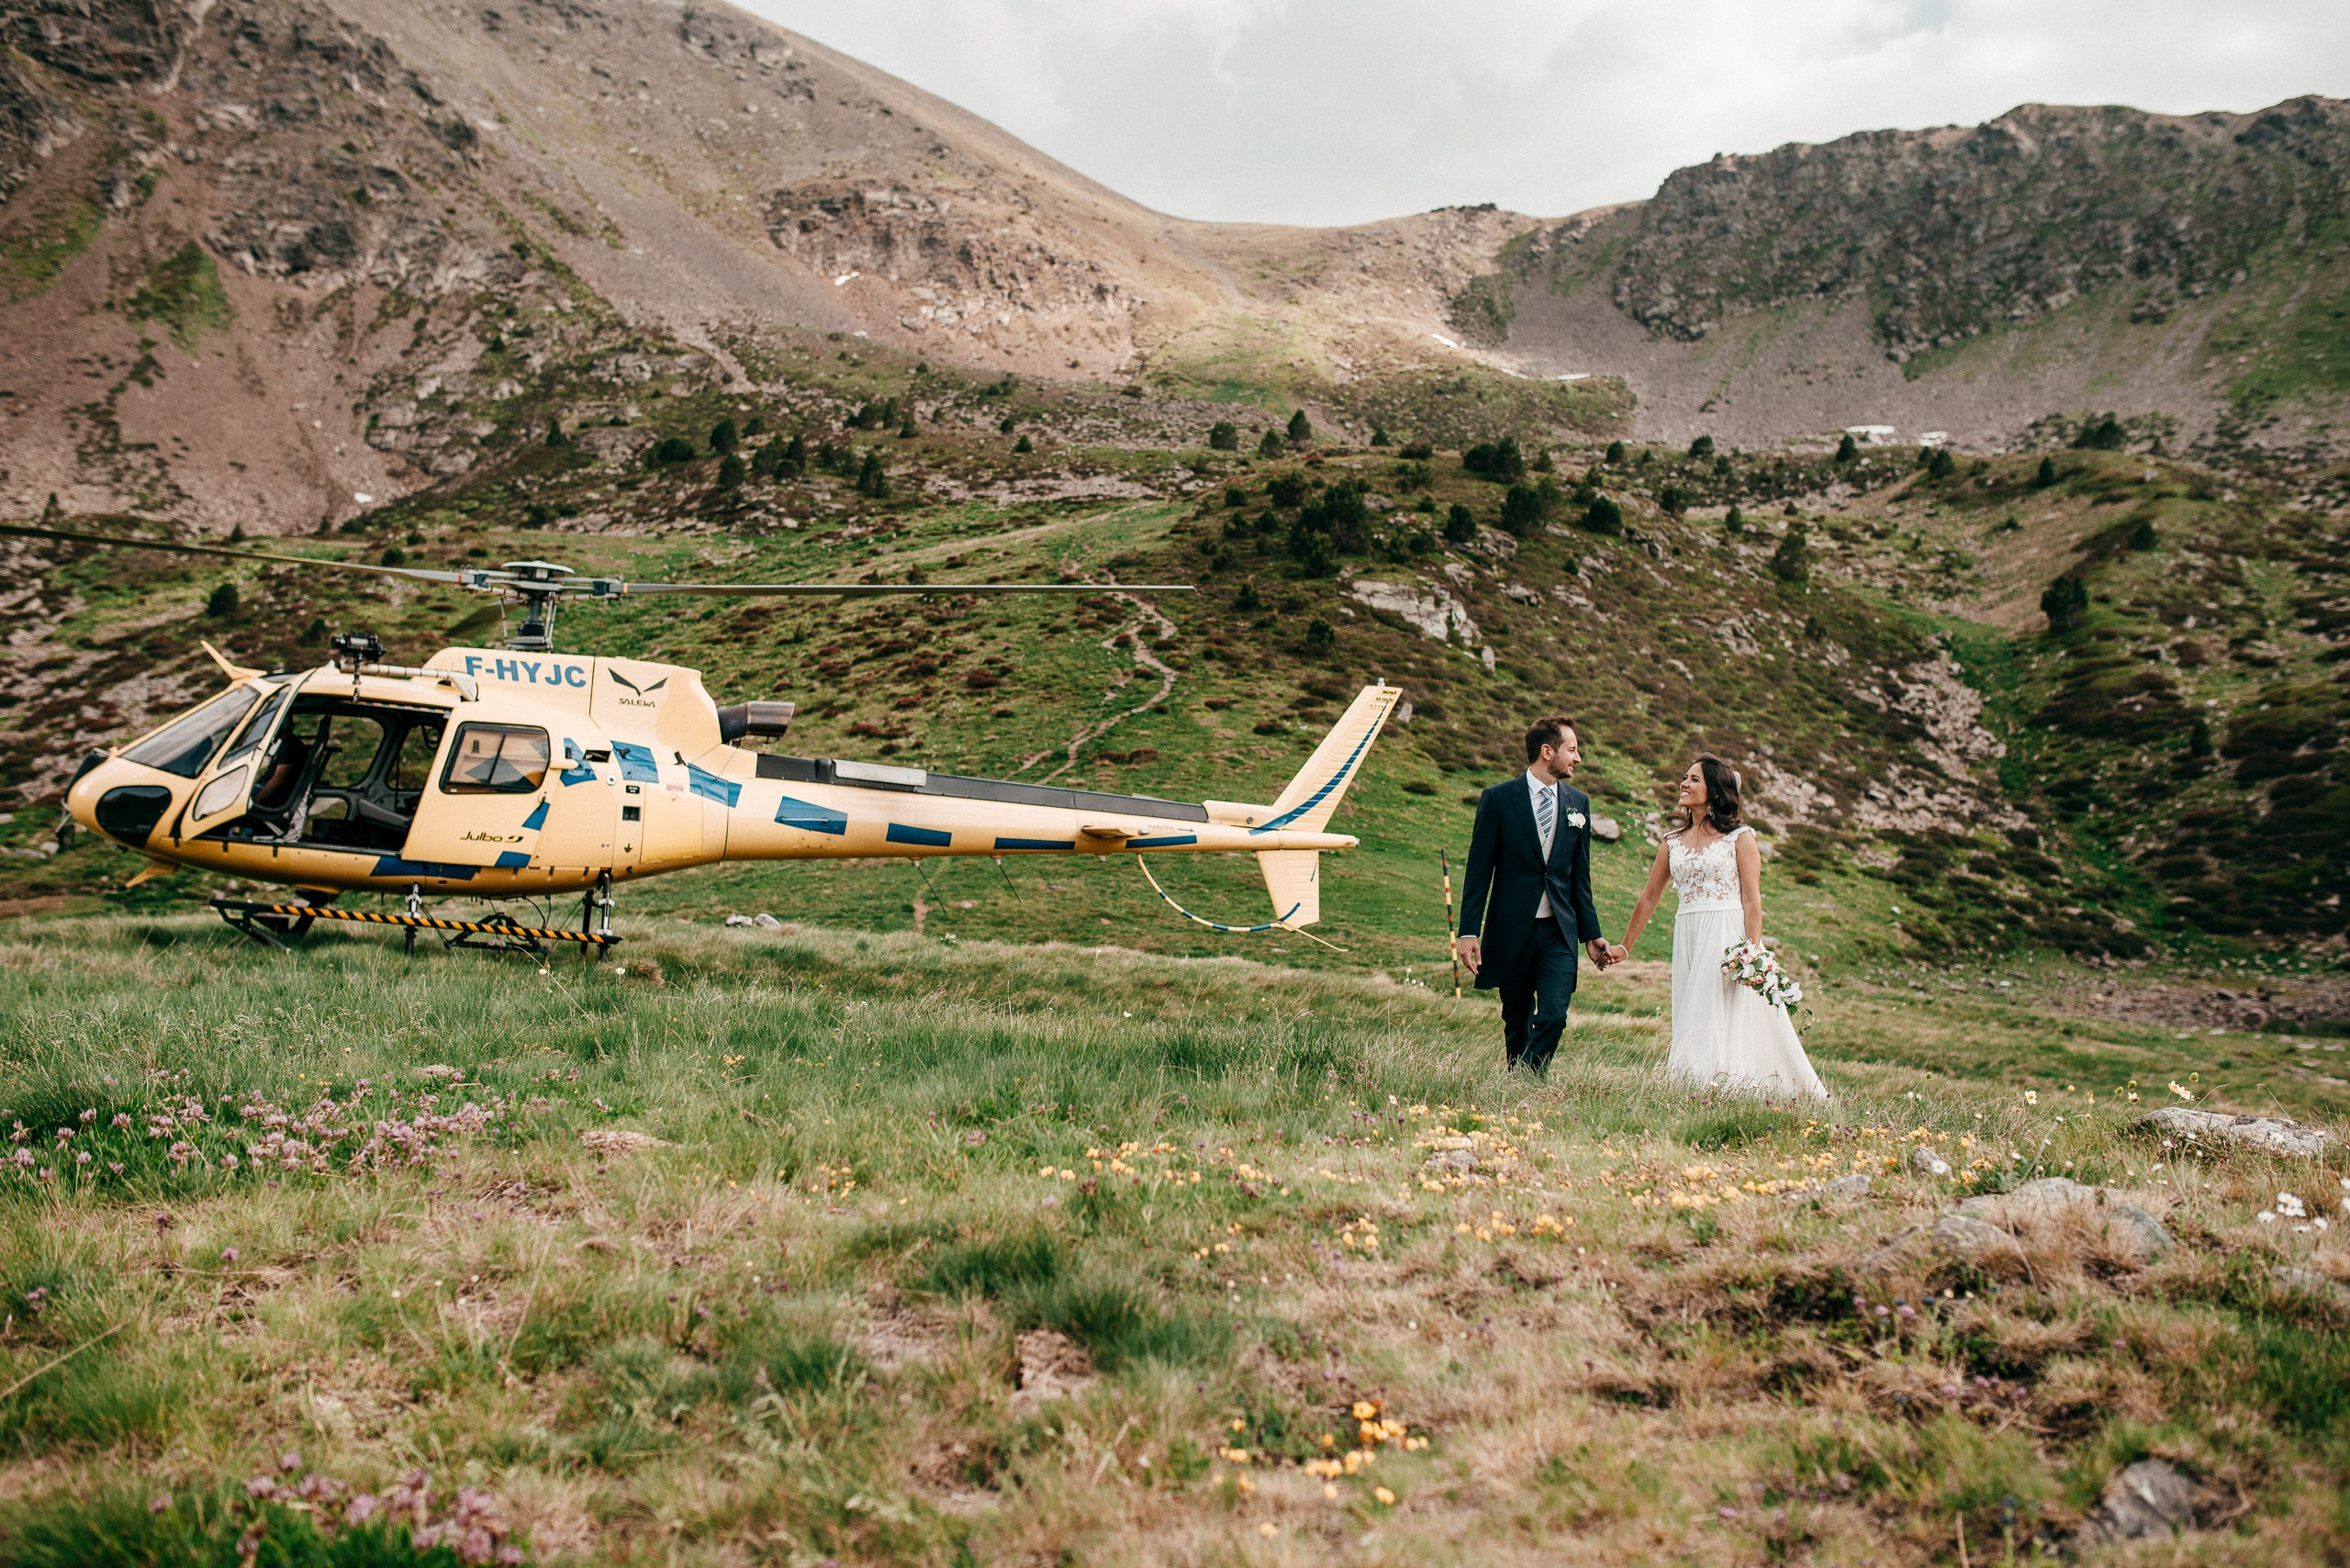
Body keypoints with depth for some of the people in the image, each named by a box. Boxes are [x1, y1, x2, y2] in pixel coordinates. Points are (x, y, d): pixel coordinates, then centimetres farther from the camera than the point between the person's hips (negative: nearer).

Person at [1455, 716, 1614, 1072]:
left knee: (1553, 1017, -13)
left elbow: (1580, 875, 14)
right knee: (1516, 1023, 8)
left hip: (1559, 933, 2)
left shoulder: (1578, 802, 9)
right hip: (1512, 931, -2)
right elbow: (1478, 871, -3)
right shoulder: (1498, 799, -3)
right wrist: (1469, 932, -9)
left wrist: (1591, 933, 14)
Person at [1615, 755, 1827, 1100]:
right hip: (1687, 939, 5)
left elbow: (1752, 899, -7)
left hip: (1727, 937, -5)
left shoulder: (1740, 838, -1)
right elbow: (1649, 898, 17)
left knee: (1726, 1017, -8)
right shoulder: (1672, 842, 13)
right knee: (1692, 1021, 3)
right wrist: (1624, 947, 17)